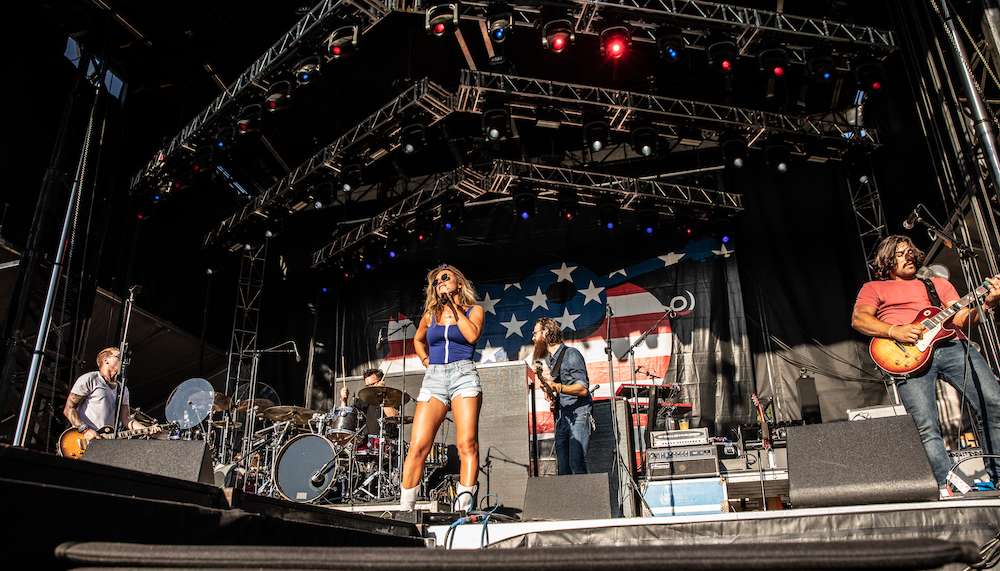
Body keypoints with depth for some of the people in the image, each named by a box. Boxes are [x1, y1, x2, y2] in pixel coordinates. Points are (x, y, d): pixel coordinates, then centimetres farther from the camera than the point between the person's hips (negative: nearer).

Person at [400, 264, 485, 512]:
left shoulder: (474, 310, 11)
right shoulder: (430, 315, 20)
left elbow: (472, 335, -9)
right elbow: (418, 339, 37)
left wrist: (453, 307, -1)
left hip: (464, 375, -3)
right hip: (433, 379, 3)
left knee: (467, 445, -15)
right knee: (418, 447, -8)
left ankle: (464, 507, -15)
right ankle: (405, 508, -5)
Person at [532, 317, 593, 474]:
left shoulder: (571, 354, -7)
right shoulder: (547, 359, 18)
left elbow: (583, 389, -14)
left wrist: (557, 387, -29)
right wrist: (549, 395, 2)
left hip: (578, 415, -7)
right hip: (560, 417, 7)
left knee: (576, 465, -17)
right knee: (563, 469, 2)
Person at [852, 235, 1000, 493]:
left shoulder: (938, 283, 31)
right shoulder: (874, 288, 21)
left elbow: (961, 319, 17)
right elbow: (858, 319, 3)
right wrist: (895, 331, -12)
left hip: (952, 345, 4)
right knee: (926, 427, -18)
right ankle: (948, 485, -14)